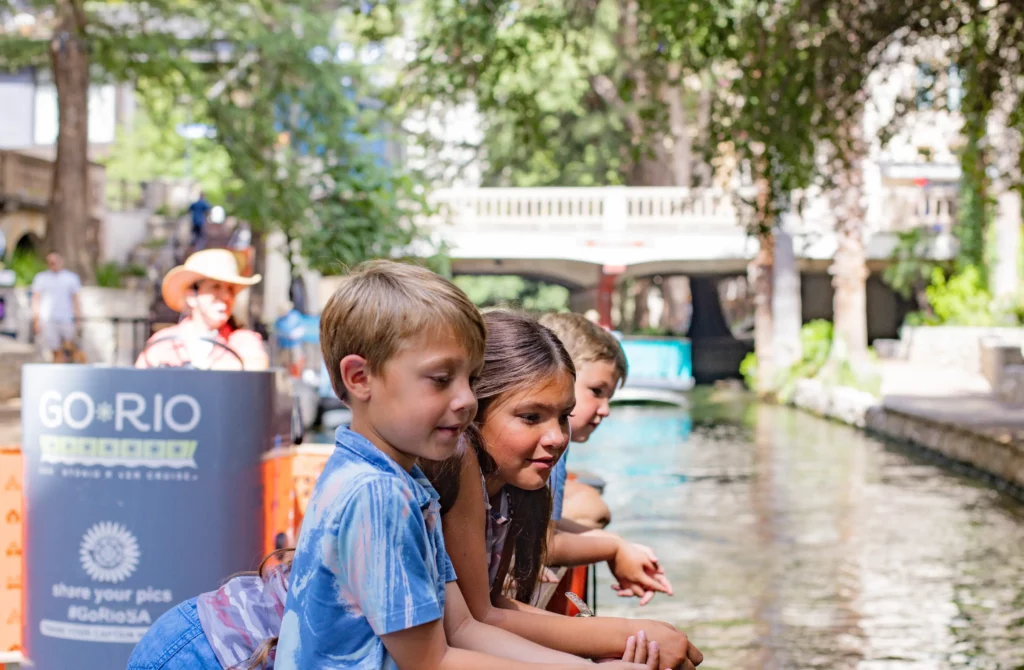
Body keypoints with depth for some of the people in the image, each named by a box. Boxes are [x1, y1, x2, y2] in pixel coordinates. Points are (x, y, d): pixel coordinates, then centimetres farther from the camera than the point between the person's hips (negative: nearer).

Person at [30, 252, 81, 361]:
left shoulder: (71, 277, 8)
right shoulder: (40, 278, 8)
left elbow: (75, 299, 10)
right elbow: (35, 299, 8)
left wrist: (78, 319, 6)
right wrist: (36, 319, 1)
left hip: (67, 320, 1)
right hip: (47, 321, 0)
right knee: (51, 350, -6)